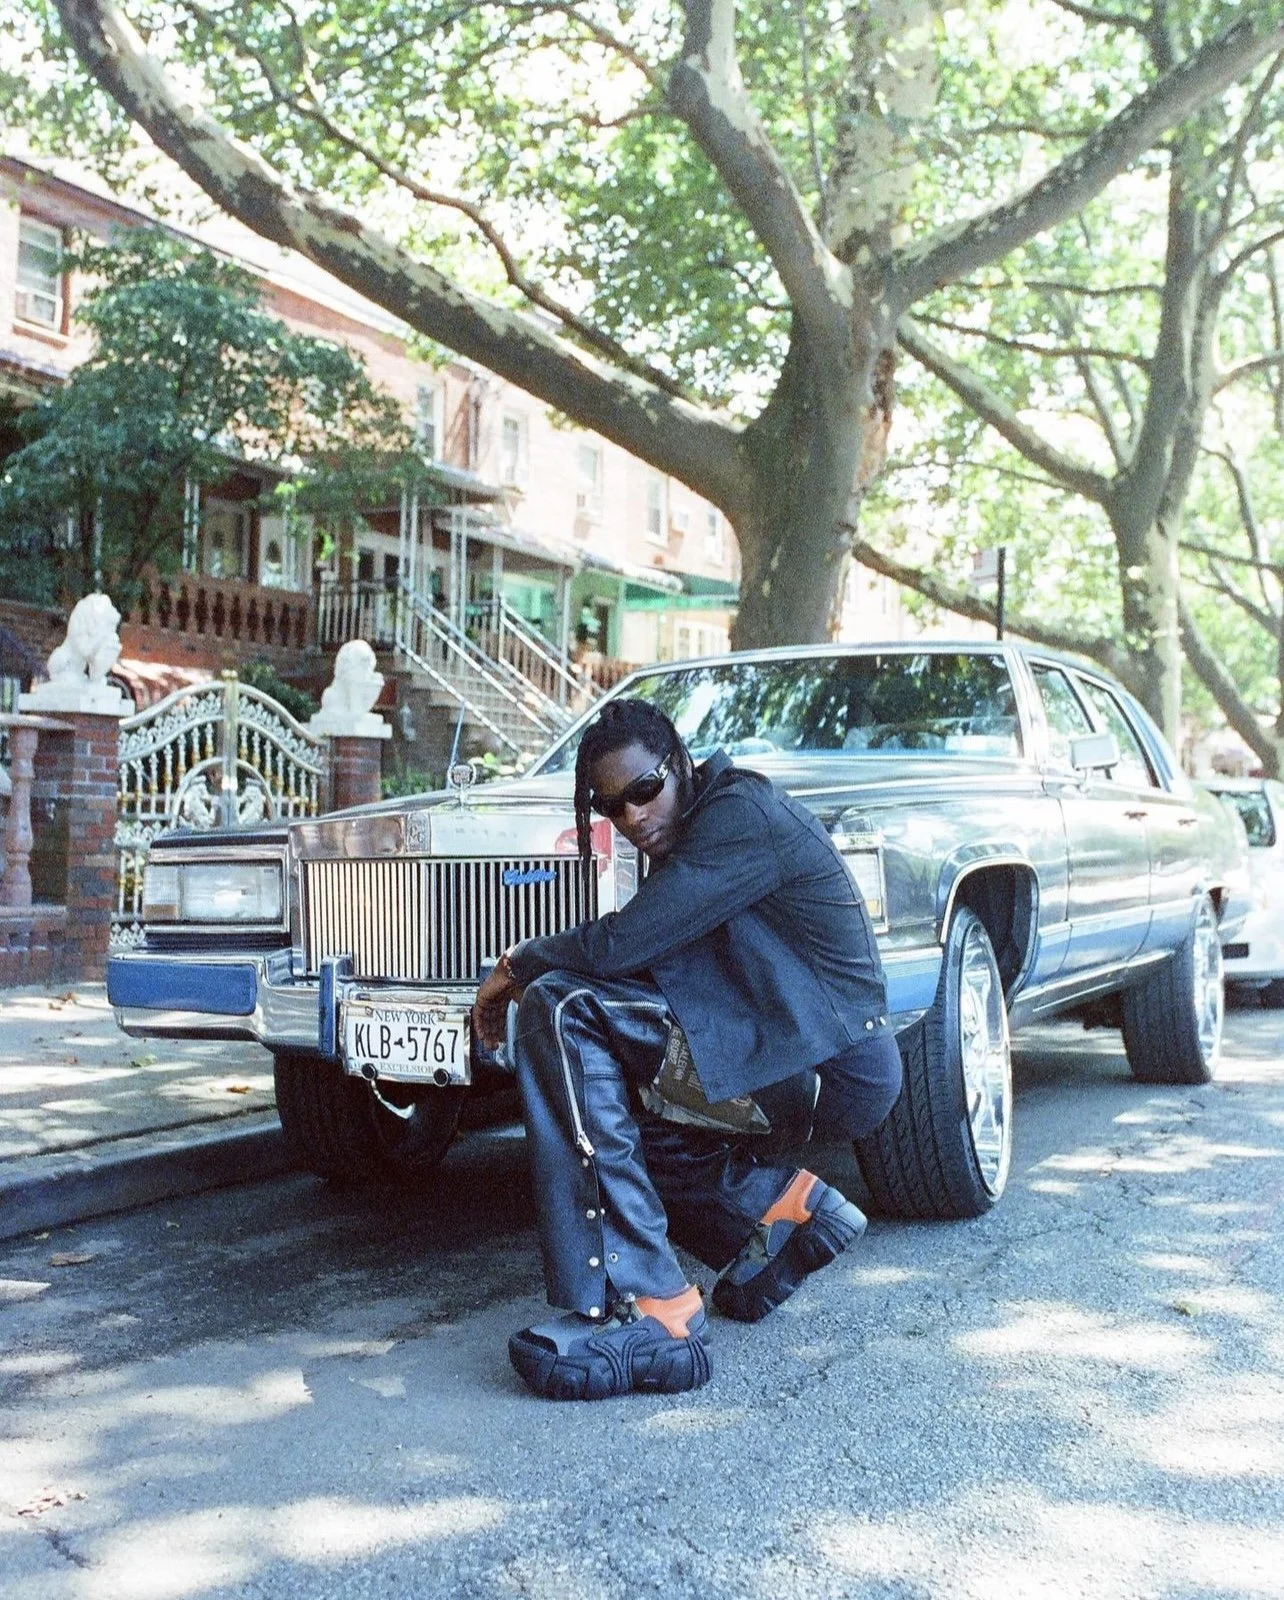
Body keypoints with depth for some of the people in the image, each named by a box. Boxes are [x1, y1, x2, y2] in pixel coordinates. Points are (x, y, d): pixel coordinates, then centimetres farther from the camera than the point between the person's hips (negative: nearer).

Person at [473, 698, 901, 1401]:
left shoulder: (742, 811, -15)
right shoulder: (683, 841, 15)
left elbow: (619, 945, -21)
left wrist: (517, 964, -4)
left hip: (832, 1069, -10)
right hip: (791, 1071, 10)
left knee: (561, 1012, -20)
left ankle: (648, 1313, -25)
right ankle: (783, 1203, 8)